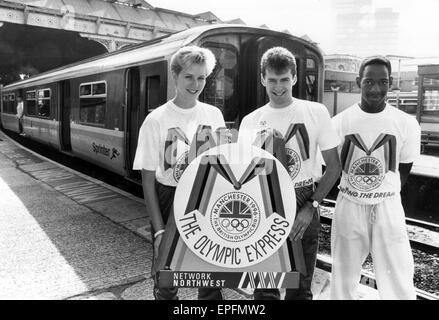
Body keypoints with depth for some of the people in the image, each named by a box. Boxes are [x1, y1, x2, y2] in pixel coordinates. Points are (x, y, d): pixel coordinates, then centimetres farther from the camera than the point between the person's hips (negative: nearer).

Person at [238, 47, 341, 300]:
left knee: (300, 288, 12)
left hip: (304, 205, 0)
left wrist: (311, 207, -10)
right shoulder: (250, 122, 2)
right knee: (265, 288, 10)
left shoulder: (316, 112, -2)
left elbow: (334, 166, 0)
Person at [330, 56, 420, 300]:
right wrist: (356, 193, -1)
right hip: (349, 206, 0)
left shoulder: (406, 124, -5)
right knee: (344, 278, 13)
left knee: (399, 282, 3)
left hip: (388, 207, 0)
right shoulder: (340, 122, -6)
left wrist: (384, 195, 3)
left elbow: (404, 171, 6)